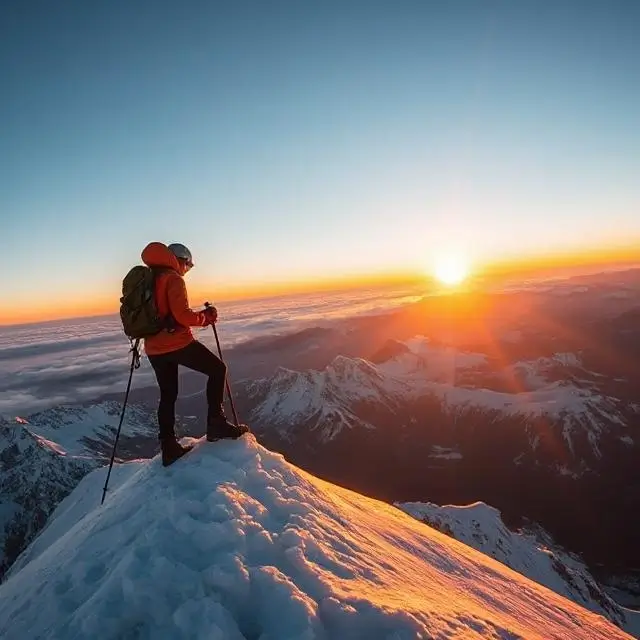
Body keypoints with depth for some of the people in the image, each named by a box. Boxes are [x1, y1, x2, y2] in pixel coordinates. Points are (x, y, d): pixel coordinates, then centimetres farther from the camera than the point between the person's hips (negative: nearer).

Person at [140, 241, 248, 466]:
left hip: (154, 348, 9)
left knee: (168, 395, 16)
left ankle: (169, 447, 20)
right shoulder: (173, 279, -8)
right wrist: (206, 316, -4)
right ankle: (216, 423, -1)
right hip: (177, 343, -9)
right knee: (217, 369, 4)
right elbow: (182, 315, -19)